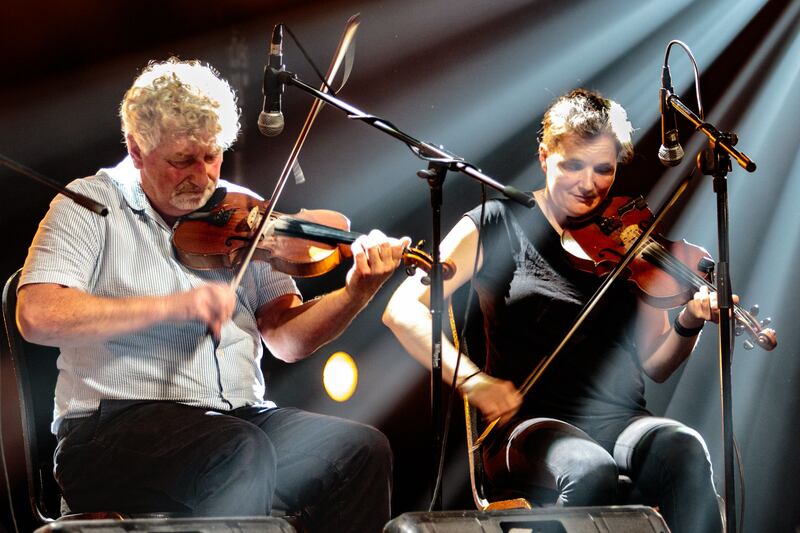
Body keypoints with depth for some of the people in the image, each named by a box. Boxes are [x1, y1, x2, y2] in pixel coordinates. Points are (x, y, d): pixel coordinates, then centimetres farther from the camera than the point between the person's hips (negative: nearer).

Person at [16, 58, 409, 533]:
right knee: (242, 452, -35)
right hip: (116, 428, -5)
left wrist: (358, 291, -12)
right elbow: (37, 315, -15)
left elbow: (287, 339, 7)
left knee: (364, 449, -18)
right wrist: (171, 306, -21)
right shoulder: (89, 205, 1)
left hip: (242, 417, 5)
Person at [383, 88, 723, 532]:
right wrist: (470, 377, -21)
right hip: (531, 423, -3)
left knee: (685, 452, -32)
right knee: (590, 470, -38)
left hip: (621, 421, 3)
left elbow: (654, 364, 14)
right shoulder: (498, 225, 5)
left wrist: (688, 324, -9)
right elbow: (403, 309, -6)